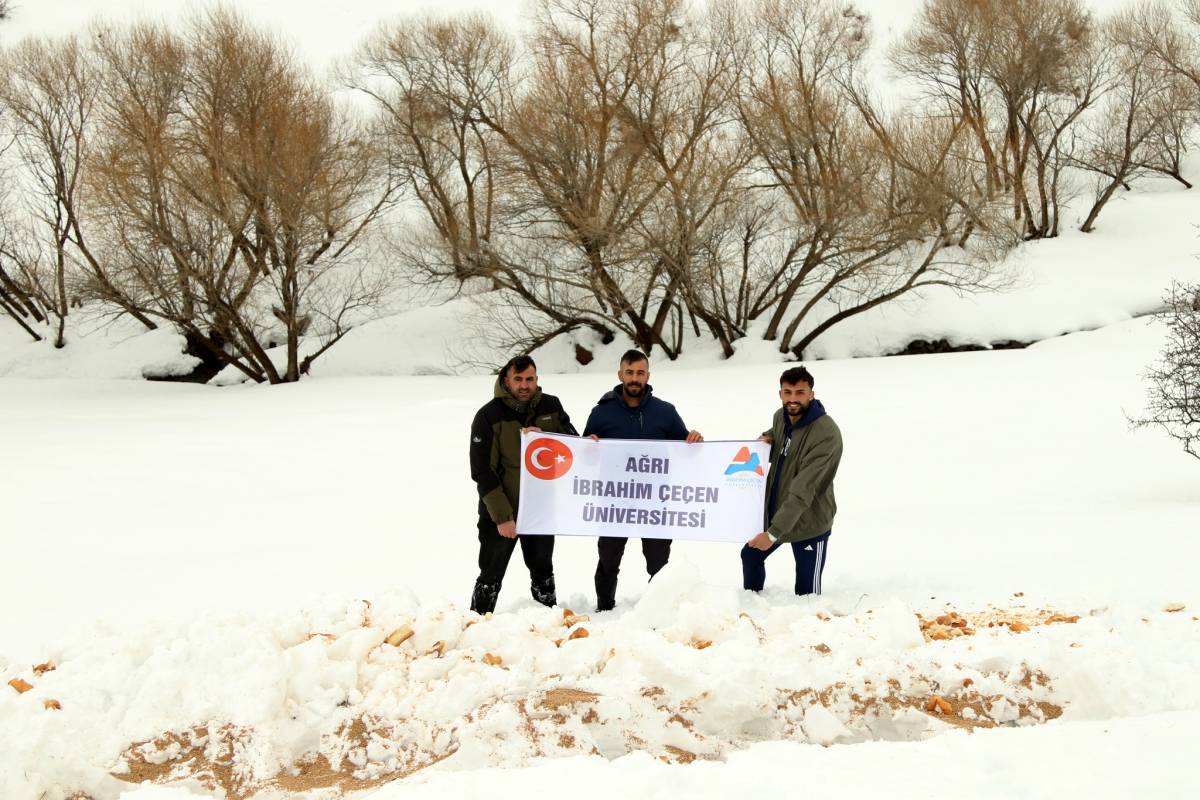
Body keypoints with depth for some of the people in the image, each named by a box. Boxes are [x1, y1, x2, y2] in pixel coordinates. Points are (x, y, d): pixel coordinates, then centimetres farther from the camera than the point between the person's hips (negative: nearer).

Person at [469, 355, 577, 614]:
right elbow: (482, 472, -14)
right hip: (501, 513, -4)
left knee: (543, 573, 20)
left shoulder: (551, 407, -1)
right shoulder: (488, 416, -13)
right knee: (491, 576, 3)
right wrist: (502, 516, -19)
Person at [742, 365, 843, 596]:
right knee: (750, 555, 23)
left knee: (806, 591, -4)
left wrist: (774, 533, -31)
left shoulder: (826, 434, -26)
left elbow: (803, 491, -29)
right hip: (774, 512, 8)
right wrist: (768, 438, -1)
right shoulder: (780, 416, -1)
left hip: (809, 523, -8)